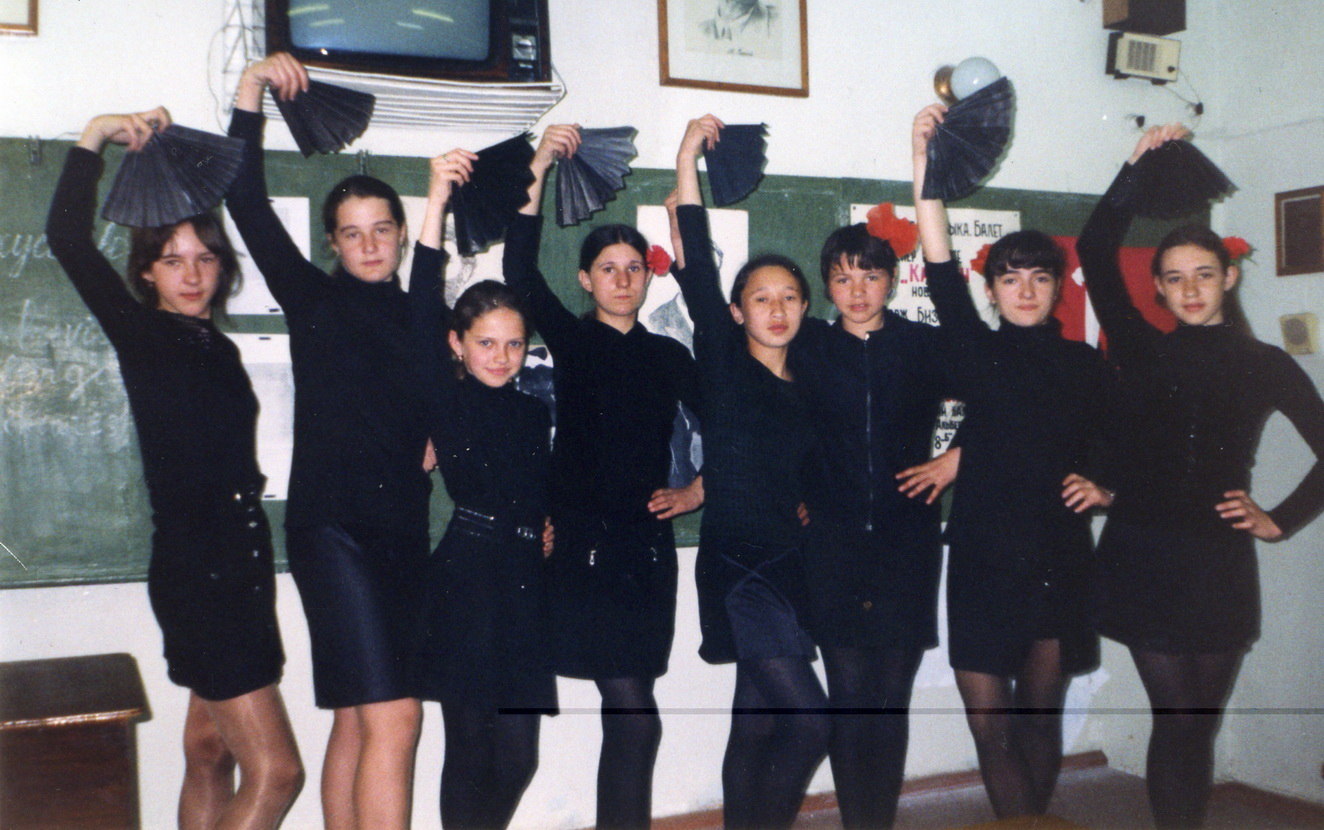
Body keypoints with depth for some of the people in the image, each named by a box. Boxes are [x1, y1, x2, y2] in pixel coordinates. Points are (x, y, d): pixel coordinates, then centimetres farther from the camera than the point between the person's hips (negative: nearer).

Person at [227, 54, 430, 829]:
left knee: (357, 721, 11)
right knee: (393, 717, -14)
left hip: (403, 530, 5)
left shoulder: (418, 315, 13)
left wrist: (441, 440, -4)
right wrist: (252, 92, -9)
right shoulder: (314, 299, 3)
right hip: (333, 525, -5)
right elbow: (248, 204, -5)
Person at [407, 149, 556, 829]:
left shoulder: (533, 411, 14)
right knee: (473, 751, 0)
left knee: (518, 755, 8)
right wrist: (436, 203, -23)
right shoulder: (445, 400, -2)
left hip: (524, 582, 5)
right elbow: (423, 312, -16)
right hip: (466, 582, -5)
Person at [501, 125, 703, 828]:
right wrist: (536, 175, -21)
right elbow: (519, 274, -14)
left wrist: (697, 492, 6)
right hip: (585, 546, -4)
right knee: (636, 719, -9)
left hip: (649, 546, 4)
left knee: (626, 716, 9)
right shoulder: (571, 340, 2)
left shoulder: (668, 355, 12)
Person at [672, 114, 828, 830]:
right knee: (810, 720, -13)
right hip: (735, 565, -6)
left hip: (786, 567, 6)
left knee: (756, 724, 11)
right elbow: (697, 274, -15)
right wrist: (686, 165, -18)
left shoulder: (806, 388, 12)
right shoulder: (723, 367, -4)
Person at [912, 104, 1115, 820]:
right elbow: (940, 269, -11)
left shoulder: (1084, 365, 8)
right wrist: (924, 159, -19)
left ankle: (1031, 820, 28)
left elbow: (1107, 450, 19)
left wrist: (1102, 488, -4)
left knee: (1040, 717, 11)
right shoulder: (979, 352, 2)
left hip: (1058, 559, 1)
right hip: (983, 558, -1)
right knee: (990, 727, -3)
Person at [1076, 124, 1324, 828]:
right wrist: (1136, 170, -9)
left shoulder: (1266, 365, 7)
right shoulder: (1143, 352, 6)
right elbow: (1095, 255, -5)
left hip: (1220, 562, 1)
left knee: (1199, 722, 9)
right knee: (1178, 717, -2)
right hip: (1143, 557, -1)